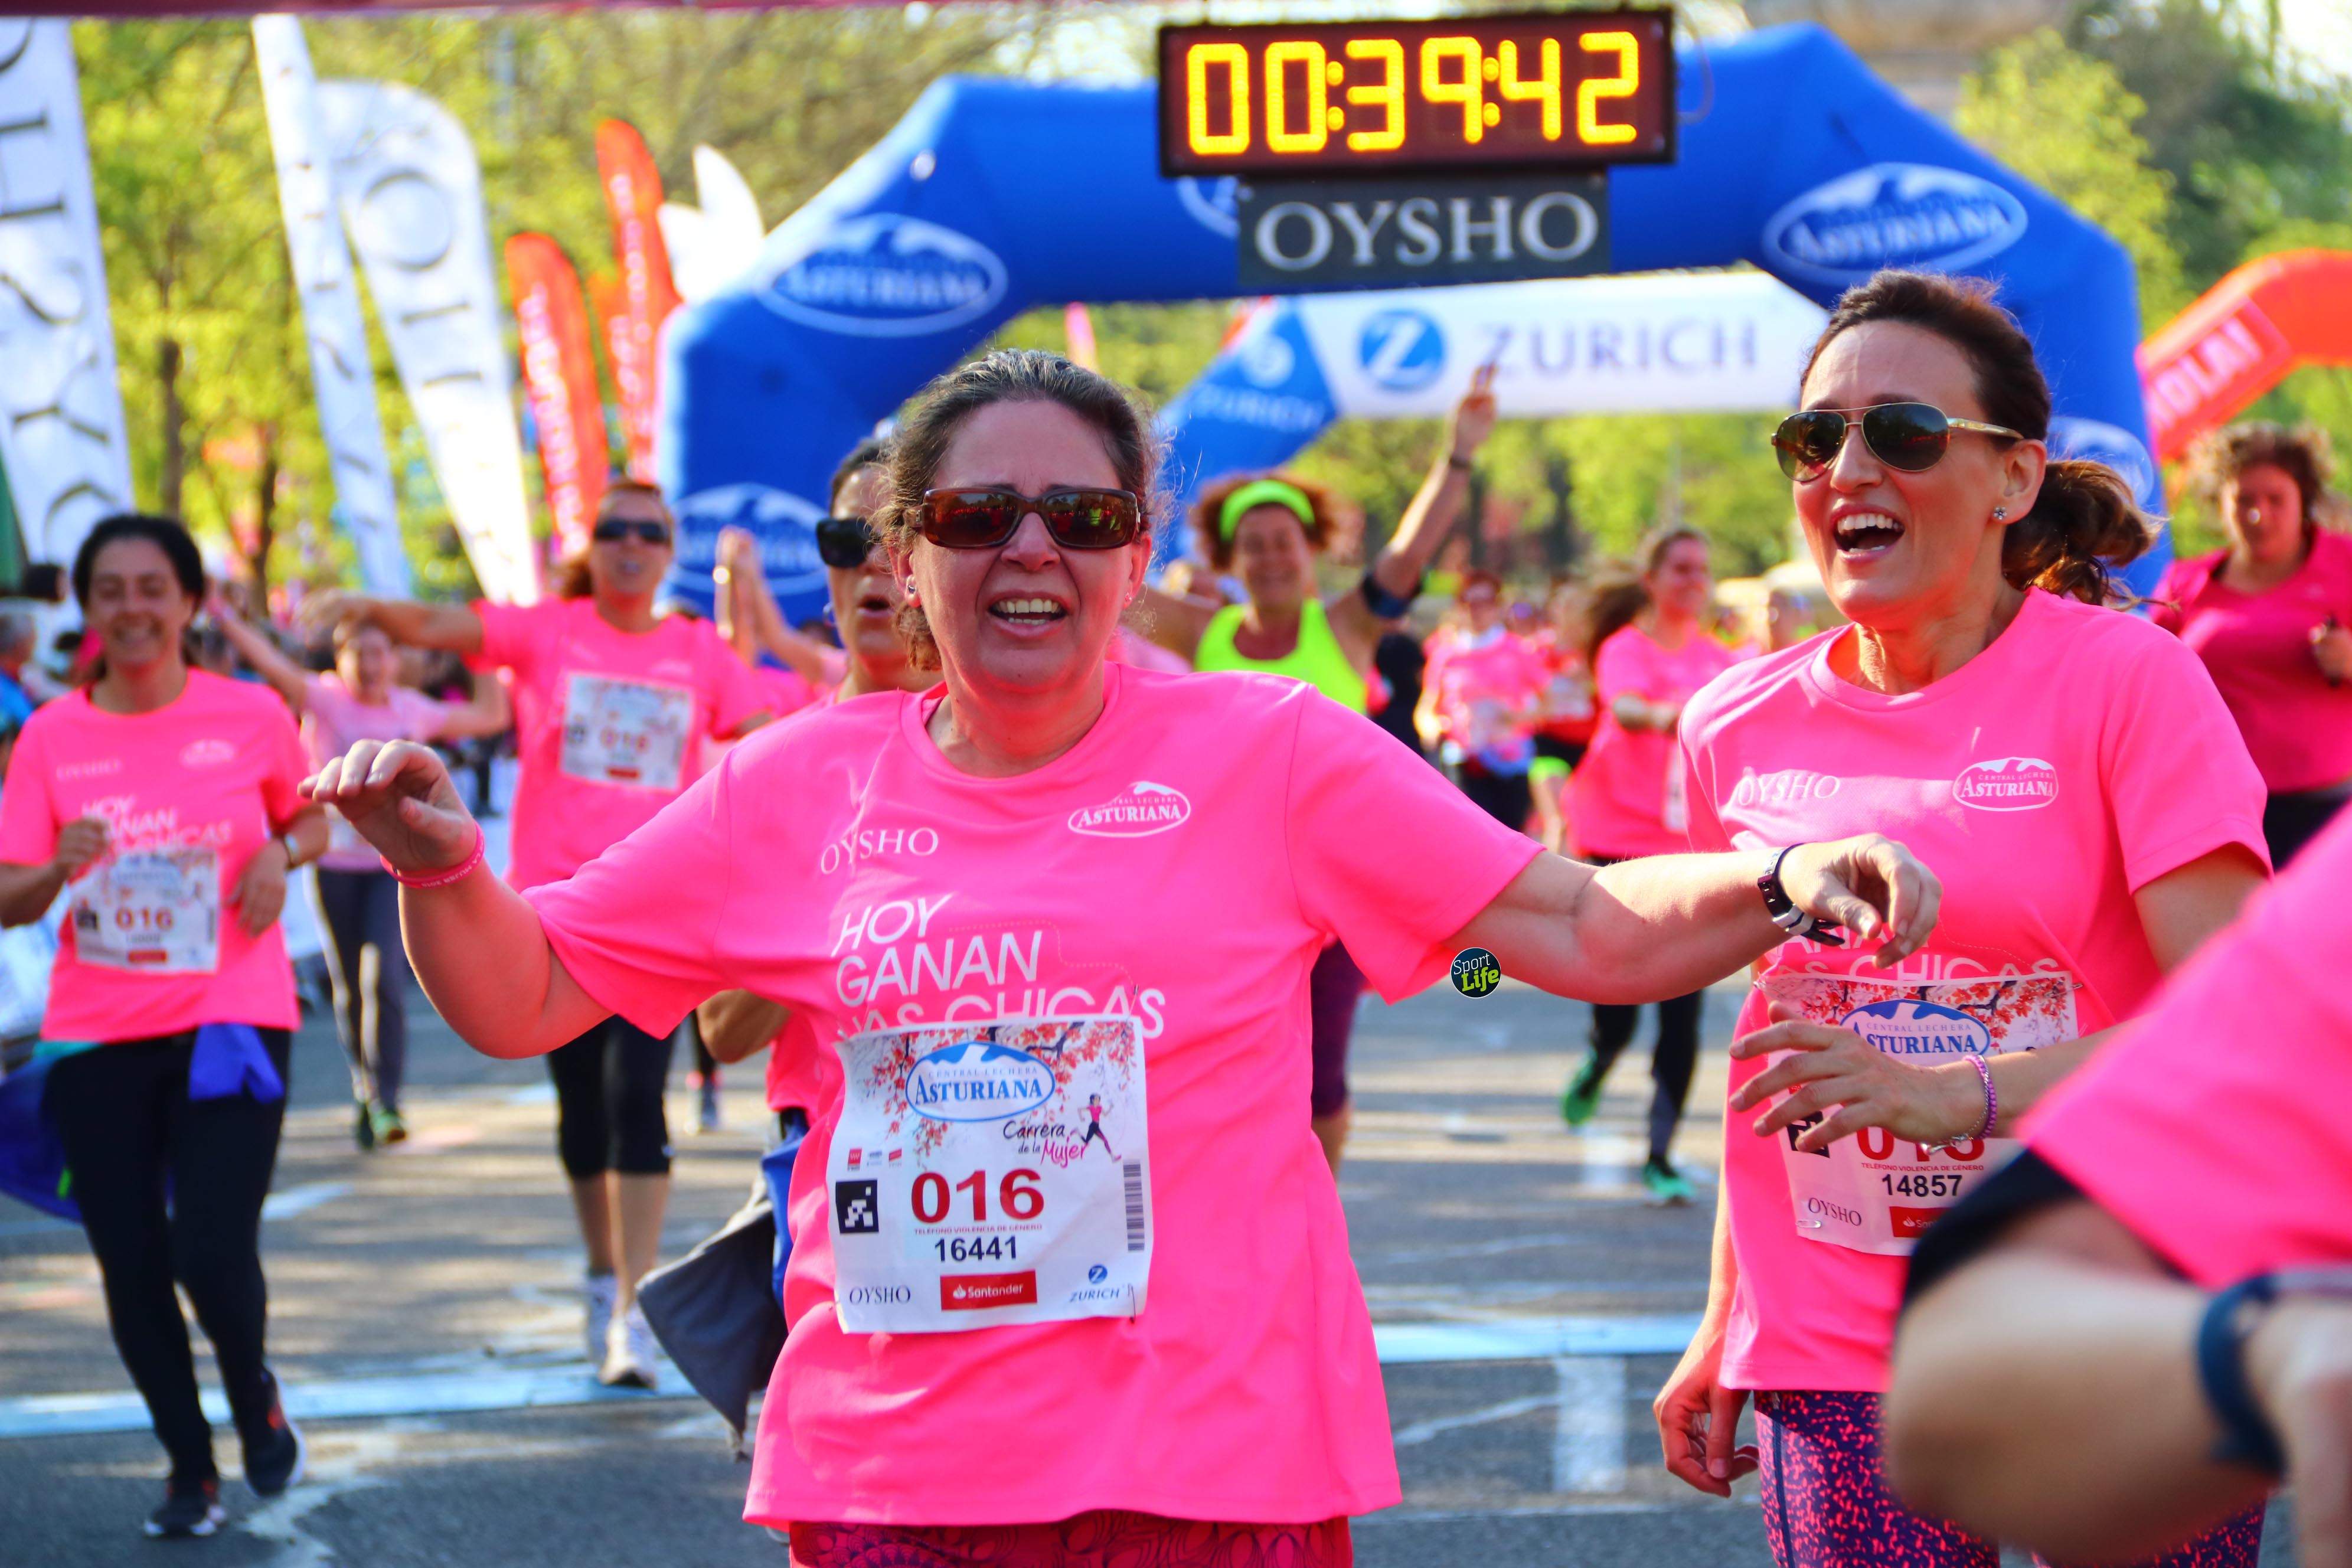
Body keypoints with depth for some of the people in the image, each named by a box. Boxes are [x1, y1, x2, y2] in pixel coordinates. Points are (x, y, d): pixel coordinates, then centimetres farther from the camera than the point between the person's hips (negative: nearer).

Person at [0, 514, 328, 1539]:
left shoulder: (250, 716, -2)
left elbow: (311, 815, 15)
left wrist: (283, 852, -7)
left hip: (229, 1021, -2)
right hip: (97, 1034, 2)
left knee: (214, 1253, -12)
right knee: (131, 1269, 5)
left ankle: (255, 1392, 21)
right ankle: (189, 1463, 25)